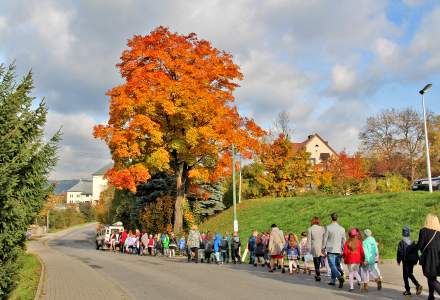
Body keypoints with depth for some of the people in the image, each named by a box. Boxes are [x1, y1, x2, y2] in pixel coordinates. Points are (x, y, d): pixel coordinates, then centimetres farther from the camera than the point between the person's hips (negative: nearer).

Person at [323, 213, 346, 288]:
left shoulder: (328, 228, -8)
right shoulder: (342, 229, 2)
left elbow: (325, 239, -4)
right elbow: (343, 241, 7)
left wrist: (323, 248, 7)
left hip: (330, 249, -4)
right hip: (338, 250, 4)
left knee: (333, 266, -4)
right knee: (335, 265, 16)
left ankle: (340, 277, -23)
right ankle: (333, 280, 21)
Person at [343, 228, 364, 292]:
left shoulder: (347, 242, -8)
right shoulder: (359, 242, -2)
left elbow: (345, 252, -11)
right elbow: (362, 251, -1)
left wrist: (343, 255, 10)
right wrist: (362, 259, 11)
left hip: (350, 260, -2)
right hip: (357, 260, 3)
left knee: (351, 273, 6)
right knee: (356, 272, 17)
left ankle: (351, 287, 4)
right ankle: (360, 281, -4)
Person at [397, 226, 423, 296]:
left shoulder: (401, 243, -12)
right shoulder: (413, 243, 6)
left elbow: (400, 253, -13)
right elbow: (416, 252, 11)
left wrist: (398, 261, -2)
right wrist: (416, 260, 19)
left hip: (406, 261, -6)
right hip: (412, 261, 6)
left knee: (405, 275, 2)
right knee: (410, 274, 21)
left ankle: (408, 290, 3)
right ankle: (418, 285, 5)